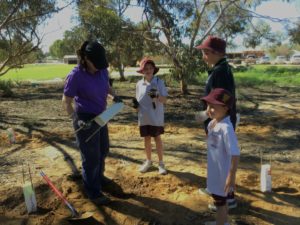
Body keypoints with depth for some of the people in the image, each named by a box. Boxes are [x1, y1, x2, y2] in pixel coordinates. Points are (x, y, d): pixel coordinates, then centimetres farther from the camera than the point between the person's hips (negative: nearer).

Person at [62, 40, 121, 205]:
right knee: (91, 156, 2)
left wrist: (115, 96, -4)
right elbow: (66, 102, -16)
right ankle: (93, 192, 20)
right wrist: (77, 119, -30)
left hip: (100, 116, 7)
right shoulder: (76, 75, -22)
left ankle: (98, 176, 49)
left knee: (103, 149, 23)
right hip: (85, 120, -7)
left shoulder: (102, 70, -5)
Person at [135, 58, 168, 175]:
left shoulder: (159, 82, -7)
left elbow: (164, 99, -9)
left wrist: (157, 96, -27)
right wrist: (135, 104, -8)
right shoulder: (139, 84, 1)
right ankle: (148, 161, 31)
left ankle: (161, 163, 21)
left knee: (157, 139, 8)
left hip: (156, 117, -3)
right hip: (144, 117, 3)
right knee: (146, 139, 13)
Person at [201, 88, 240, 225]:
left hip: (222, 173, -8)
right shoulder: (211, 123, -2)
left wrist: (231, 176, -28)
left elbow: (235, 154, -29)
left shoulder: (226, 127, -29)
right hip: (215, 170, 8)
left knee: (219, 201, 11)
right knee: (220, 199, 26)